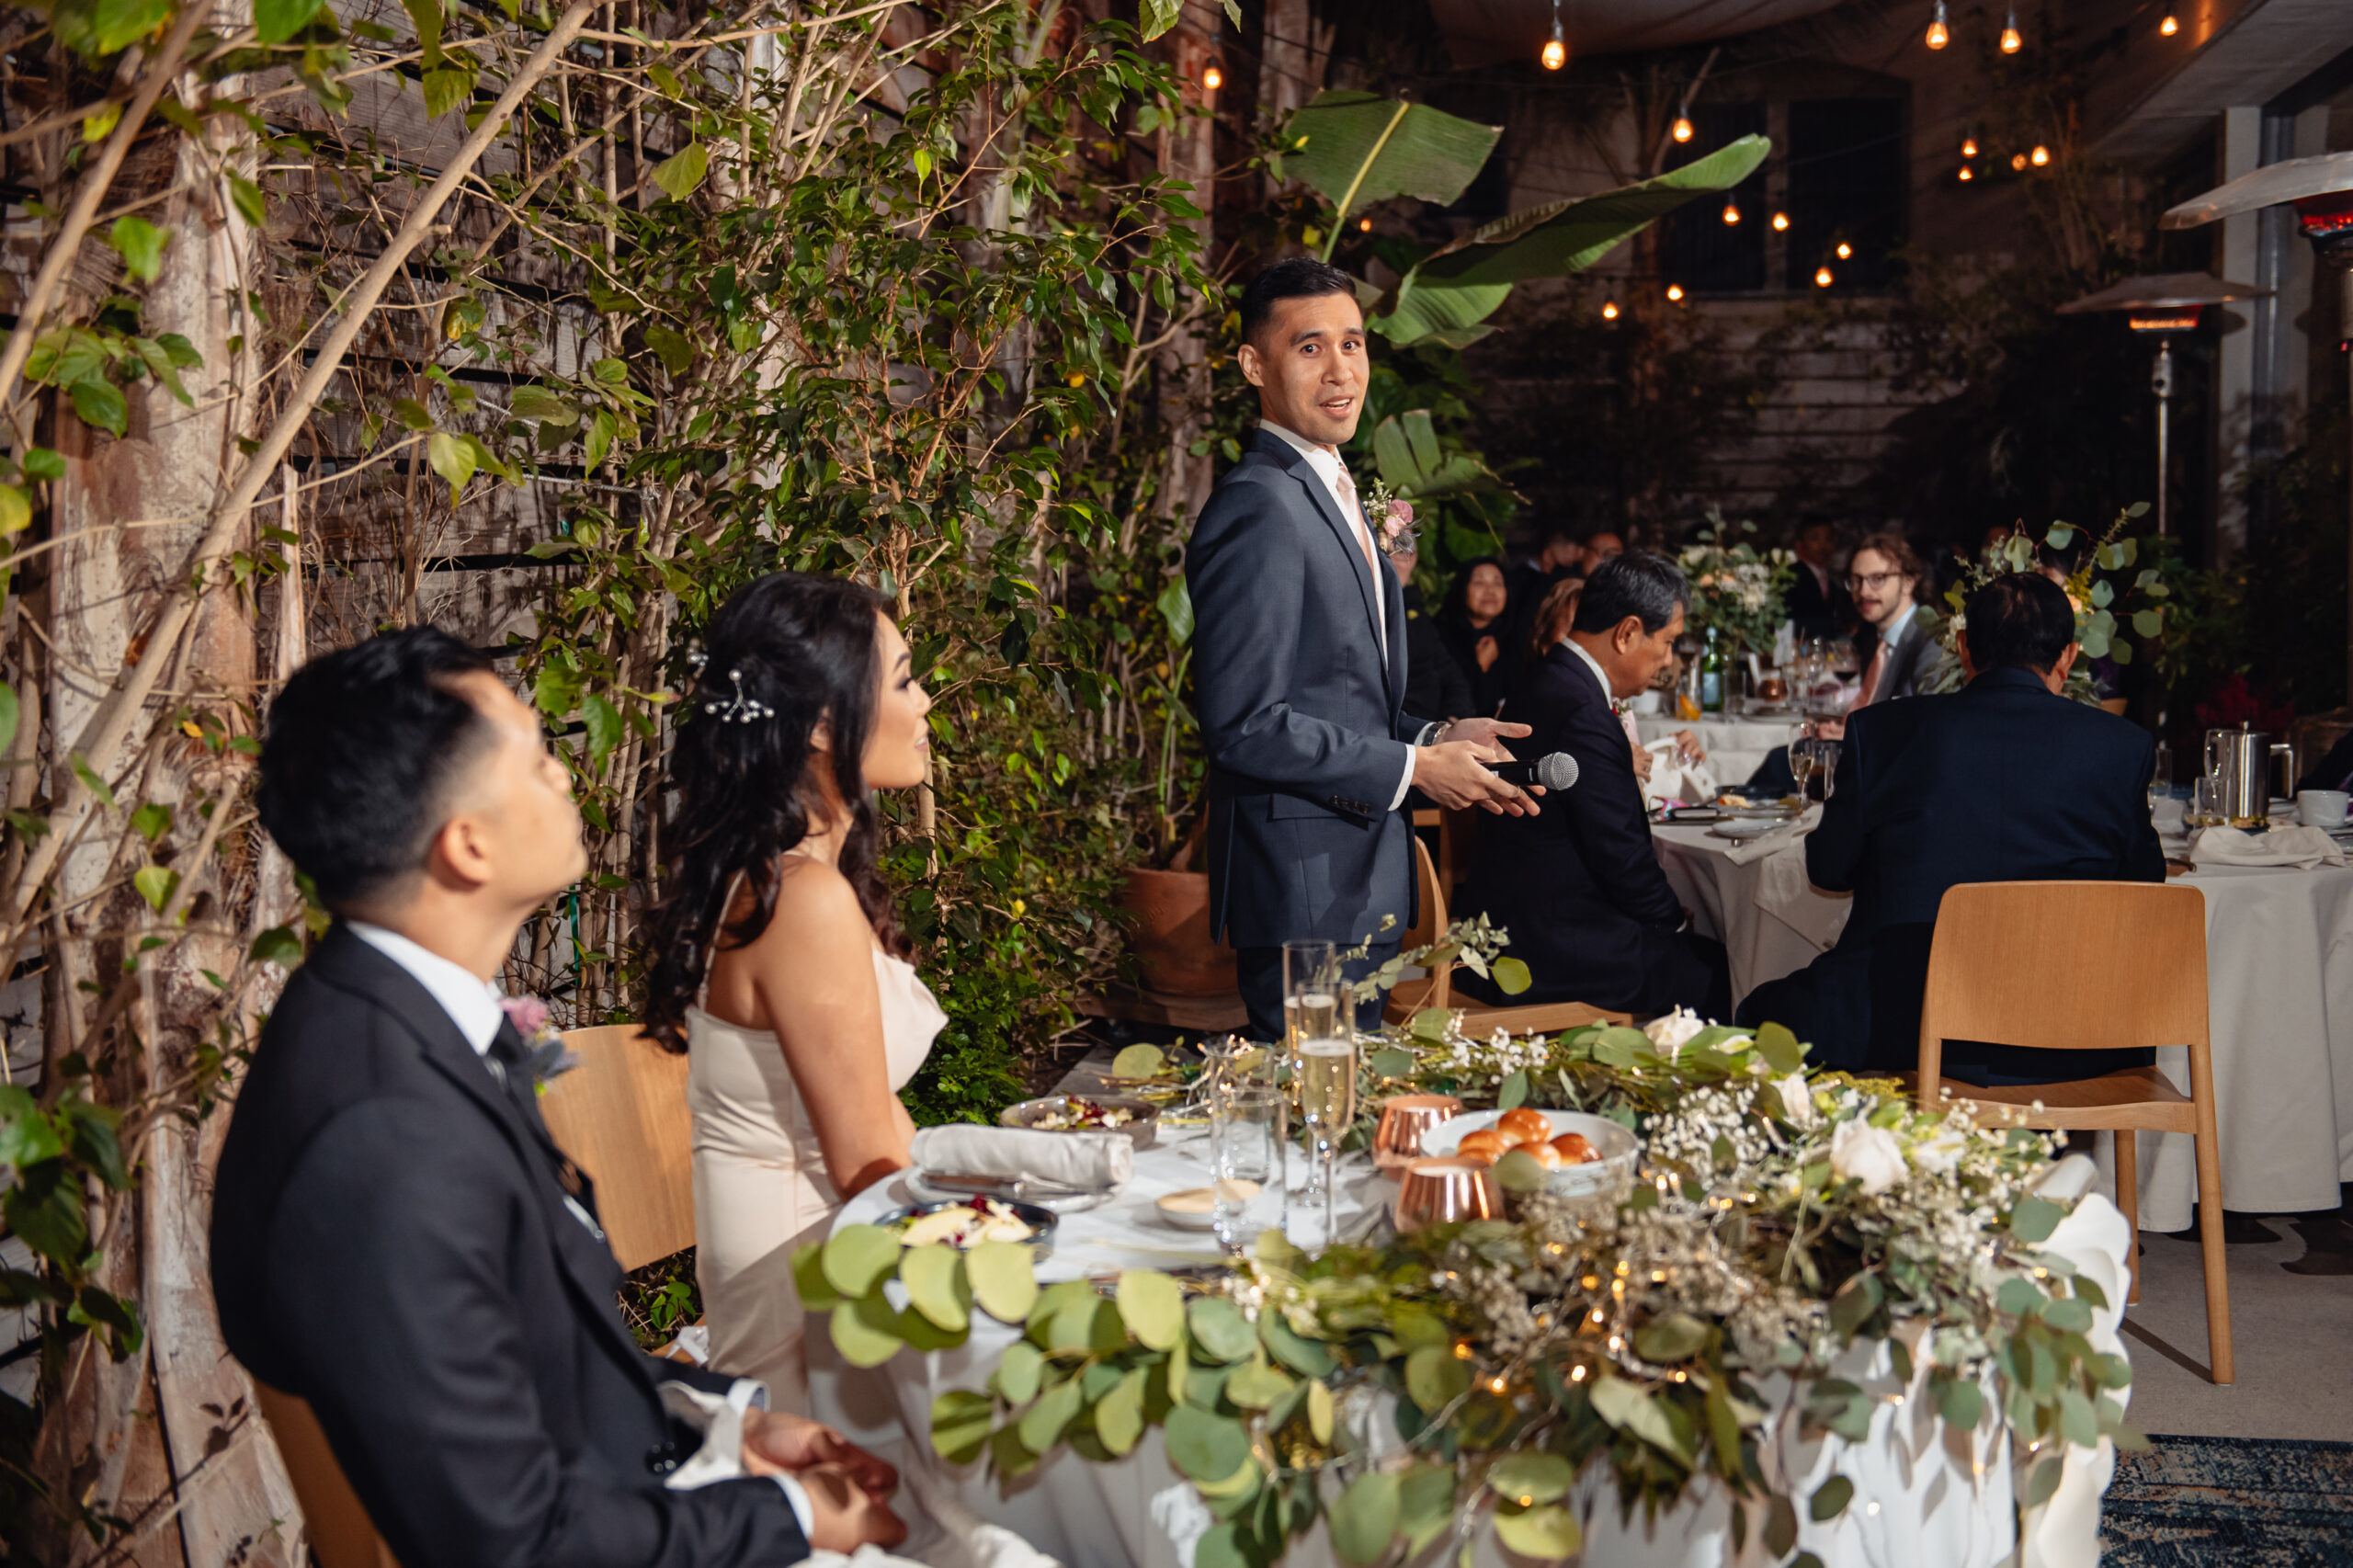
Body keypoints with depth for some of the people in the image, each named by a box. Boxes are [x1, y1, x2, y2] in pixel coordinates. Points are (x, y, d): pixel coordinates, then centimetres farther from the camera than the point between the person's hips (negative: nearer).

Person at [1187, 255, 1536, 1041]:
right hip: (1304, 887, -10)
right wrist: (1411, 768, -15)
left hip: (1360, 884, 10)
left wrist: (1439, 737, 7)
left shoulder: (1331, 492, 17)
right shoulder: (1258, 507, -17)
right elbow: (1243, 723, -22)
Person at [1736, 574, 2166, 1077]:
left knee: (1763, 1010, 28)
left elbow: (1827, 869, 10)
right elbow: (2143, 882, 12)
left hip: (1895, 1034, -1)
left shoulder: (1881, 729, -1)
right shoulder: (2124, 746, -1)